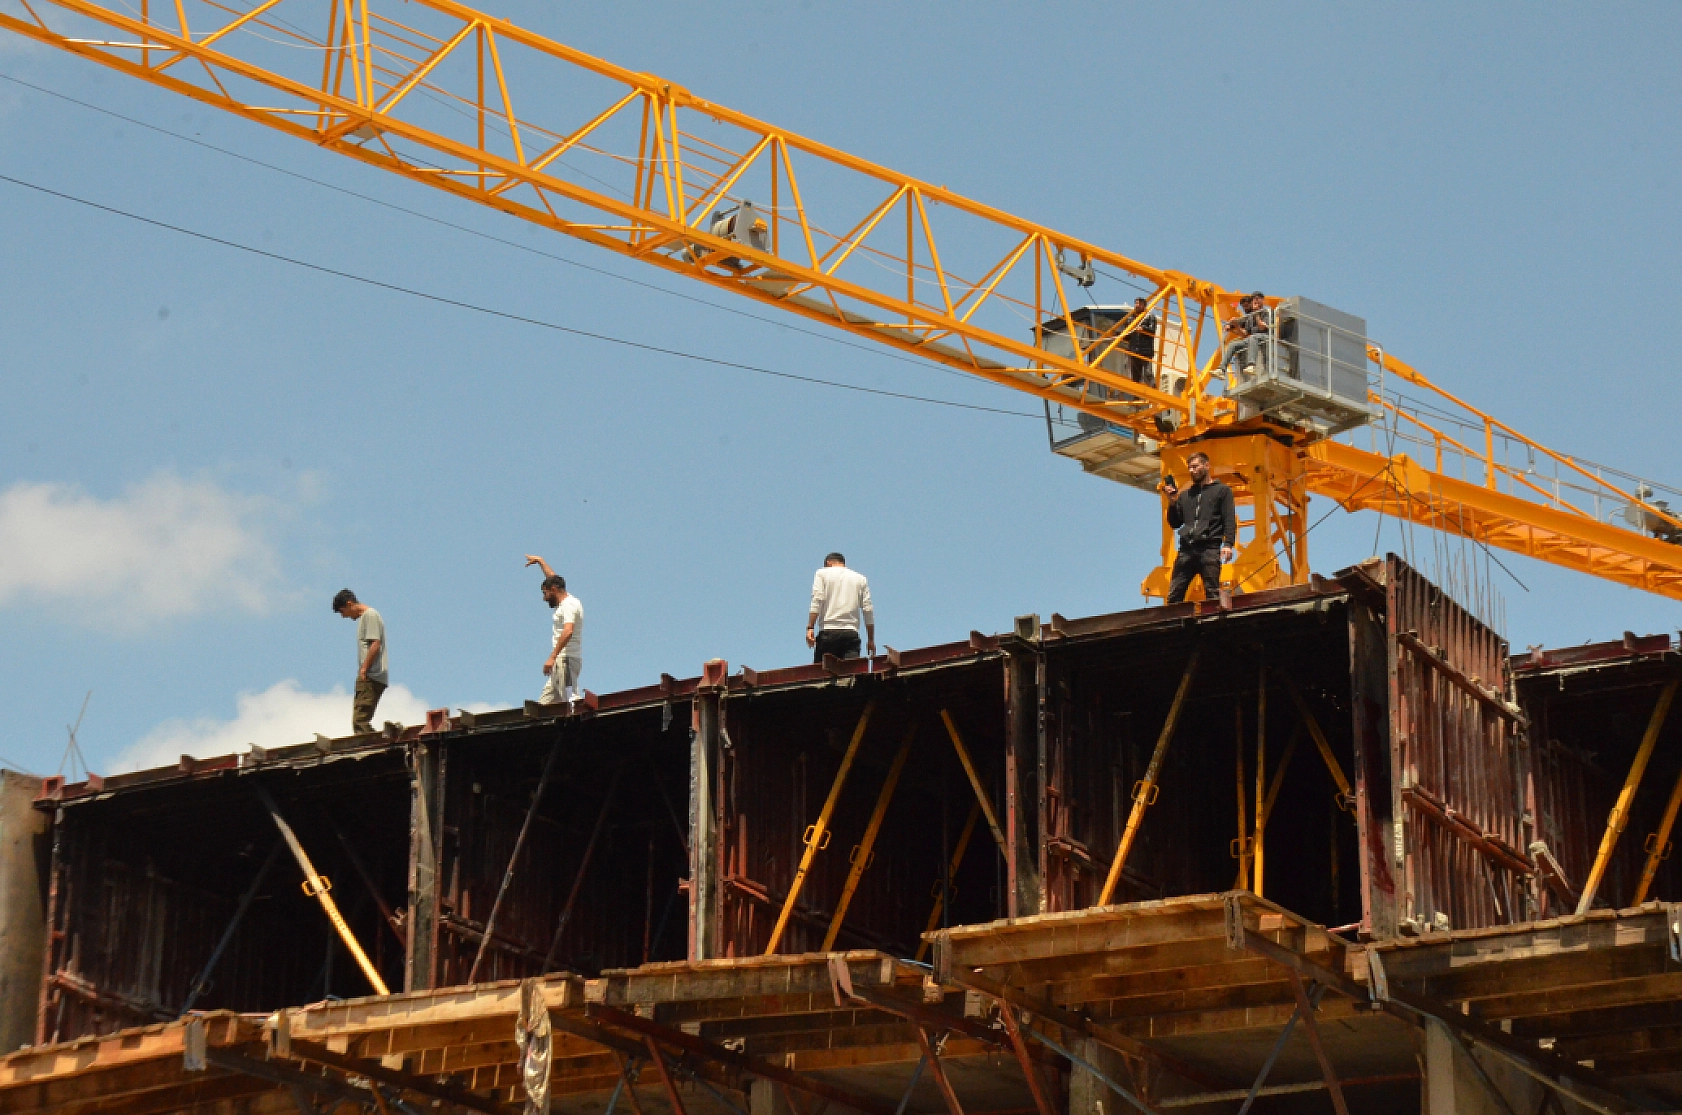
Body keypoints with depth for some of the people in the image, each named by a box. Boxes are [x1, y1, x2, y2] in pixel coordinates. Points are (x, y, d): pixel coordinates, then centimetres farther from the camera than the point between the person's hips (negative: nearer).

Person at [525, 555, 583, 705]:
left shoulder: (569, 604, -9)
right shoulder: (568, 601, 20)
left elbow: (568, 632, -25)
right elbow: (552, 578, 38)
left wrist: (552, 657, -29)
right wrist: (540, 561, 49)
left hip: (566, 659, -10)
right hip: (560, 663, 10)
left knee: (571, 702, -20)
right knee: (544, 704, 5)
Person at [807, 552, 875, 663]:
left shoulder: (822, 574, 11)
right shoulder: (860, 578, 17)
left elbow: (816, 601, -4)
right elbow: (868, 611, 11)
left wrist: (810, 627, -9)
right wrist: (871, 640, 13)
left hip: (828, 632, -2)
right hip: (851, 633, 2)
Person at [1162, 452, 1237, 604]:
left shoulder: (1222, 490, 12)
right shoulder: (1185, 495, 25)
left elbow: (1230, 520, 1)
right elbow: (1175, 524, 23)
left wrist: (1228, 544, -13)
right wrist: (1172, 503, 8)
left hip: (1209, 549, -4)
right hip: (1186, 550, 4)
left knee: (1212, 595, -8)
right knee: (1174, 595, -4)